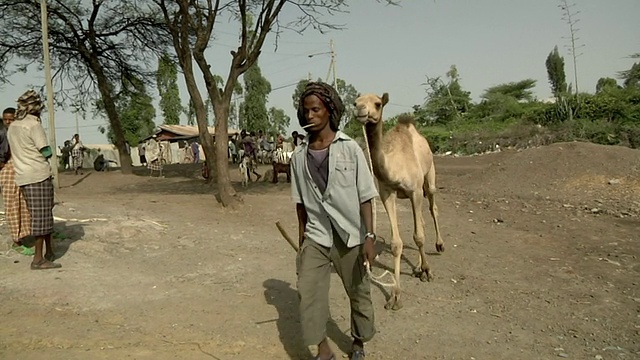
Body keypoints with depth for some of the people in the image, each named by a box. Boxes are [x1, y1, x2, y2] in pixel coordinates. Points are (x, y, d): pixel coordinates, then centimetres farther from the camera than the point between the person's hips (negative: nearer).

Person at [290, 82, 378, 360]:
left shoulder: (349, 148, -8)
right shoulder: (299, 154, 1)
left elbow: (365, 196, -7)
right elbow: (301, 201, 9)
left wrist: (369, 236, -13)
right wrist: (301, 238, 12)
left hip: (350, 236, -2)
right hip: (315, 238, 2)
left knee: (359, 293, 11)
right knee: (308, 291, -8)